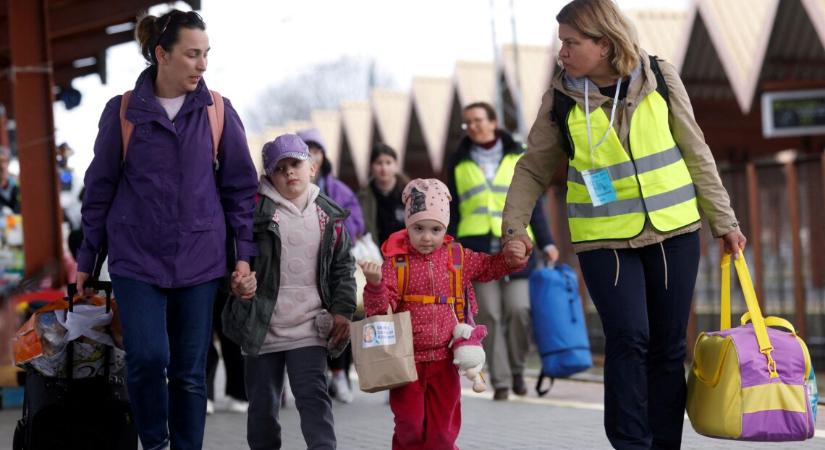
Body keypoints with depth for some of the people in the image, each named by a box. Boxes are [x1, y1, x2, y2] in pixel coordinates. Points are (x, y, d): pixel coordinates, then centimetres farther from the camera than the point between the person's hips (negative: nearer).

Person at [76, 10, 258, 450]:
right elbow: (100, 189, 6)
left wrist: (244, 255, 2)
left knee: (190, 372, 4)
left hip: (199, 261, 1)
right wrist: (86, 260, 7)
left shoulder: (218, 113, 2)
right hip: (137, 259, -1)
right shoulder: (123, 112, -1)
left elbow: (240, 188, 7)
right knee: (147, 357, -15)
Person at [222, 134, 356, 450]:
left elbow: (343, 267, 12)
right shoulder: (256, 208, -4)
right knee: (263, 402, 9)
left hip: (309, 327, 1)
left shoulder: (329, 216, 7)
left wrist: (342, 310, 4)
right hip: (262, 326, -1)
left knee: (313, 395, -9)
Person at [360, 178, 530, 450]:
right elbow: (380, 307, -12)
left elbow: (489, 267, 18)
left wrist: (512, 258, -1)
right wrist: (375, 284, -31)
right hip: (407, 359, -2)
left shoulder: (457, 257, 2)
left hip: (444, 358, 3)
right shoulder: (396, 261, -8)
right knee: (409, 425, 2)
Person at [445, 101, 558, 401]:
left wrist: (546, 243, 3)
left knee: (519, 309, -12)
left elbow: (533, 204, 11)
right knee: (489, 316, -5)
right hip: (477, 247, 1)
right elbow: (452, 211, 16)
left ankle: (517, 369, 9)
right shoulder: (459, 163, 14)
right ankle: (500, 382, 1)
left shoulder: (518, 157, 11)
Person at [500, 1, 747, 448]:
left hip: (674, 231, 1)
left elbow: (696, 154, 4)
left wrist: (724, 221, 7)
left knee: (668, 345, 5)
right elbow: (533, 168, 7)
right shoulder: (560, 98, -4)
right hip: (604, 239, -1)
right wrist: (514, 224, -5)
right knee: (628, 338, -15)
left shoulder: (659, 77, -3)